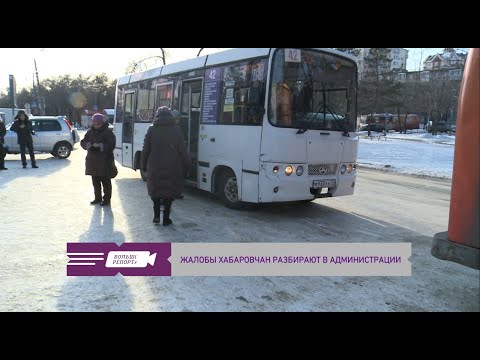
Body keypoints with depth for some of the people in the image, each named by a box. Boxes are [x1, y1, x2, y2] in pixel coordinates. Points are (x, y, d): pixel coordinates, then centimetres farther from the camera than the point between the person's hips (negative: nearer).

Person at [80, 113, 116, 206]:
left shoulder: (108, 132, -7)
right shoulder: (90, 132, 10)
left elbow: (111, 145, -15)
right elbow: (83, 142, 9)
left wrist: (100, 146, -27)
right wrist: (89, 145, -13)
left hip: (105, 161, -6)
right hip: (93, 161, 6)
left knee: (105, 181, 0)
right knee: (95, 181, 15)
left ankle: (106, 199, 8)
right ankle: (98, 198, 26)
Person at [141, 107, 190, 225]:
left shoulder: (151, 130, 0)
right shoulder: (176, 130, -2)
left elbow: (145, 150, 2)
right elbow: (182, 150, -3)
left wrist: (144, 165, 11)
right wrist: (186, 164, 5)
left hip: (154, 168, 1)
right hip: (172, 168, -1)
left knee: (155, 190, 17)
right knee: (170, 191, 8)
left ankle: (156, 215, 10)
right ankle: (166, 218, 9)